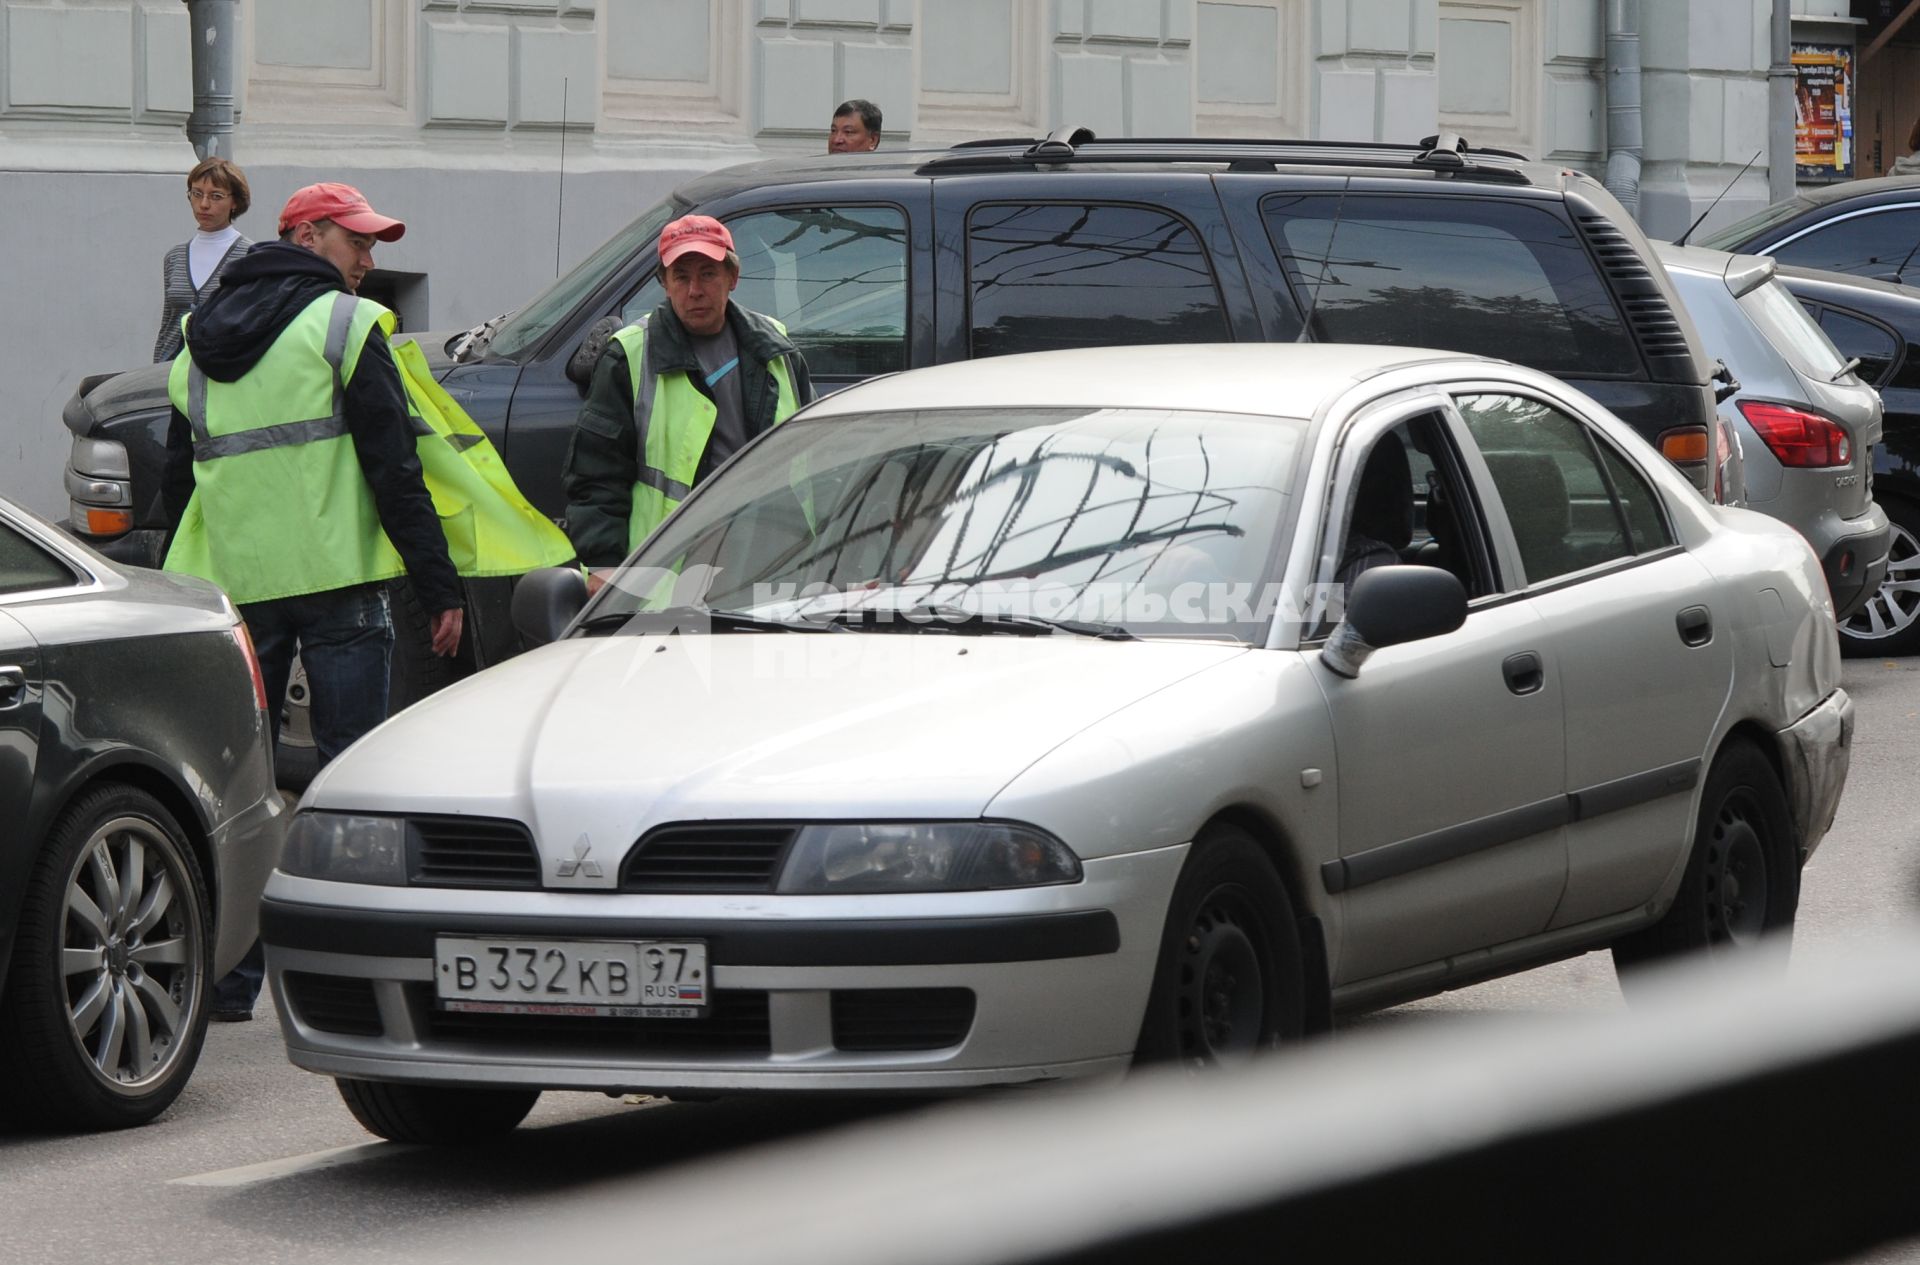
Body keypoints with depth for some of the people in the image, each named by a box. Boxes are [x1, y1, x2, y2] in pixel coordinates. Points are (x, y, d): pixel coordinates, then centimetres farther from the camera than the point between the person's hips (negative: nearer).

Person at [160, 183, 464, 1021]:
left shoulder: (200, 345, 16)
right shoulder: (344, 326, -4)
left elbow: (176, 483, 18)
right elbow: (393, 470, -9)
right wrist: (438, 585, -7)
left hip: (235, 584, 6)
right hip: (333, 576, -5)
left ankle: (227, 975, 7)